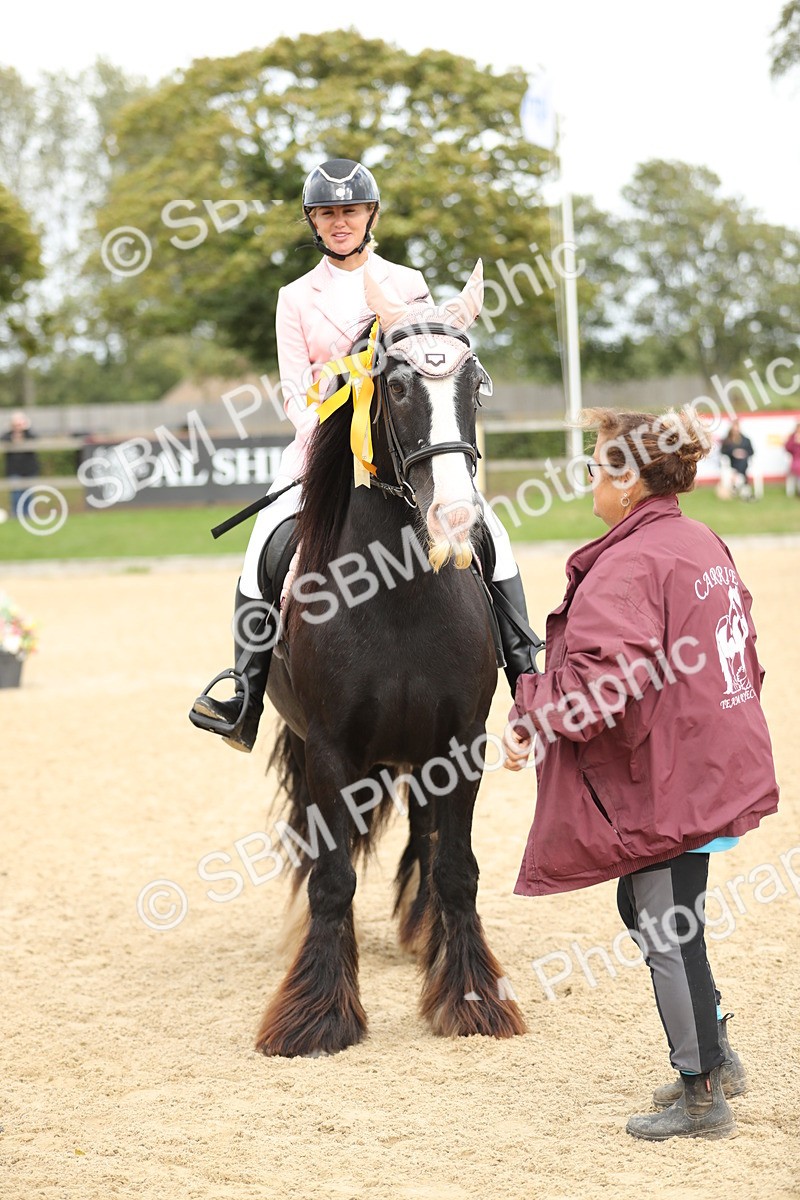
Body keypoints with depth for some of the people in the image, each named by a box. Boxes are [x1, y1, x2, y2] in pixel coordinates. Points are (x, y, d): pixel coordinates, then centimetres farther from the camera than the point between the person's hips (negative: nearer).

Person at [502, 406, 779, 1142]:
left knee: (668, 936, 1)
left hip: (665, 783, -10)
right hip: (713, 765, 10)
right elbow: (737, 656, 18)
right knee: (645, 908, 22)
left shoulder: (629, 565, -19)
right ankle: (714, 1054, 29)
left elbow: (603, 676, -30)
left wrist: (533, 720, -20)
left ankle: (702, 1097, 12)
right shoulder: (704, 545, 10)